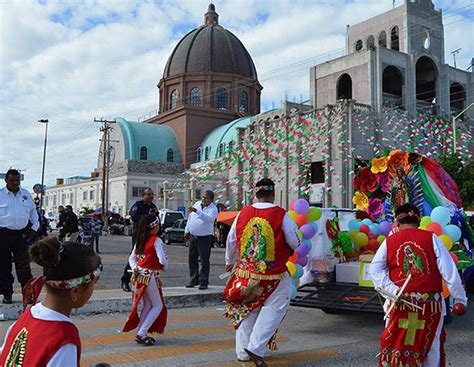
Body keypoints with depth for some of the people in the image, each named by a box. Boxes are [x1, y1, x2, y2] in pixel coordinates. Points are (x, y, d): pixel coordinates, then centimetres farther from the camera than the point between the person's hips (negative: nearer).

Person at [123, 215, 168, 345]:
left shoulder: (140, 240, 9)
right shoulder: (156, 240, -14)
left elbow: (132, 258, 11)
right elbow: (163, 260, -20)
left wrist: (135, 268, 0)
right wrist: (164, 267, 0)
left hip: (140, 275, 8)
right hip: (150, 276, -7)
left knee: (148, 305, 18)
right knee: (158, 306, 5)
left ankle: (142, 333, 18)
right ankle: (141, 334, -3)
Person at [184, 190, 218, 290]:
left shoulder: (213, 209, -11)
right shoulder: (197, 204, 7)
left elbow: (209, 219, -32)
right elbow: (190, 218, 17)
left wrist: (197, 211, -40)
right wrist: (187, 231, 17)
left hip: (205, 238, -6)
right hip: (192, 236, 6)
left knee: (204, 261, -4)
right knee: (192, 259, 12)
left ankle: (204, 282, 4)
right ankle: (194, 280, 24)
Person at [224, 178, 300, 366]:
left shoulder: (243, 213, -1)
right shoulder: (281, 215, -11)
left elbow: (231, 241, 9)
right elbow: (295, 243, -6)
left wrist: (229, 261, 26)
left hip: (245, 272, 4)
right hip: (273, 275, -4)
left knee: (245, 308, 17)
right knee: (274, 307, 9)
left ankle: (243, 352, 26)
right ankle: (256, 347, -2)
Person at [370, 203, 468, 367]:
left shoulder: (389, 241, 3)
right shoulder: (432, 238, -2)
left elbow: (375, 268, -8)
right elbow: (449, 271, -4)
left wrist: (392, 290, -13)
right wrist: (460, 299, 1)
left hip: (400, 303, 1)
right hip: (430, 304, 0)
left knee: (395, 343, 11)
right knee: (431, 344, 16)